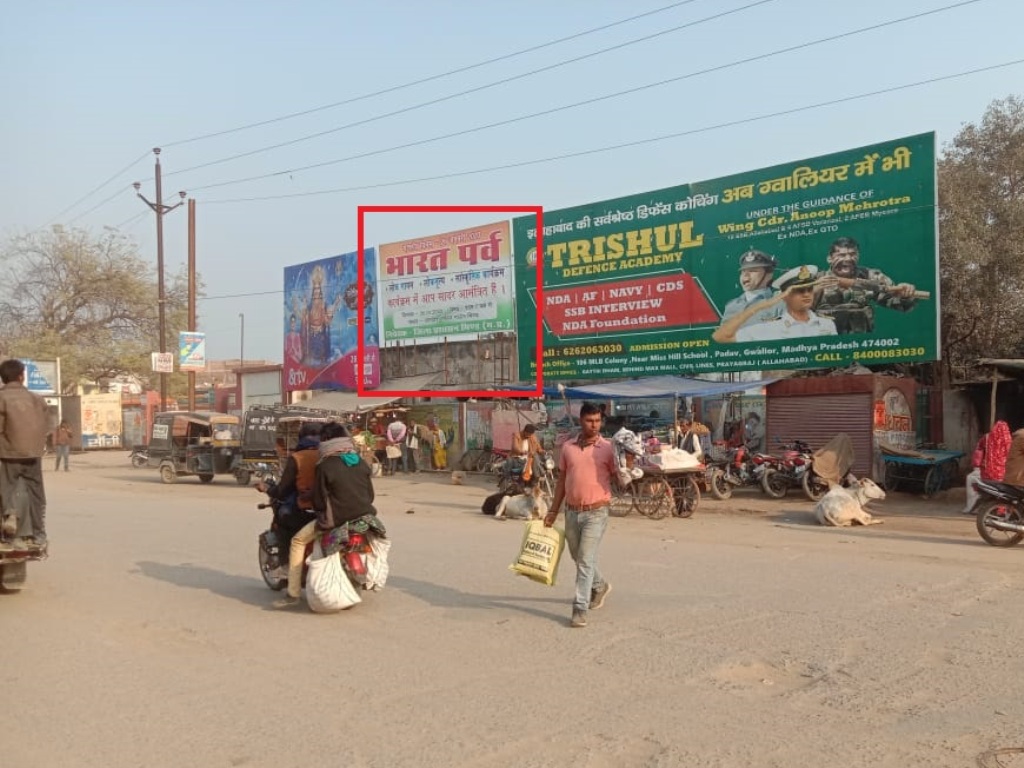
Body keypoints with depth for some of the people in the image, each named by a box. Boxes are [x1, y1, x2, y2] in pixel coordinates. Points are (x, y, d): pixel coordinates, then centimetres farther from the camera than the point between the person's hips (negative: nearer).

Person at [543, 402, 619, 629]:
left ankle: (580, 609, -1)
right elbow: (562, 480, 13)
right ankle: (600, 586, 45)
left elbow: (619, 478, -4)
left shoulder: (608, 448, -5)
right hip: (572, 512, 5)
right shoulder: (568, 447, 6)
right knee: (578, 557, 19)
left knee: (586, 560, -7)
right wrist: (553, 511, 13)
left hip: (596, 512, -5)